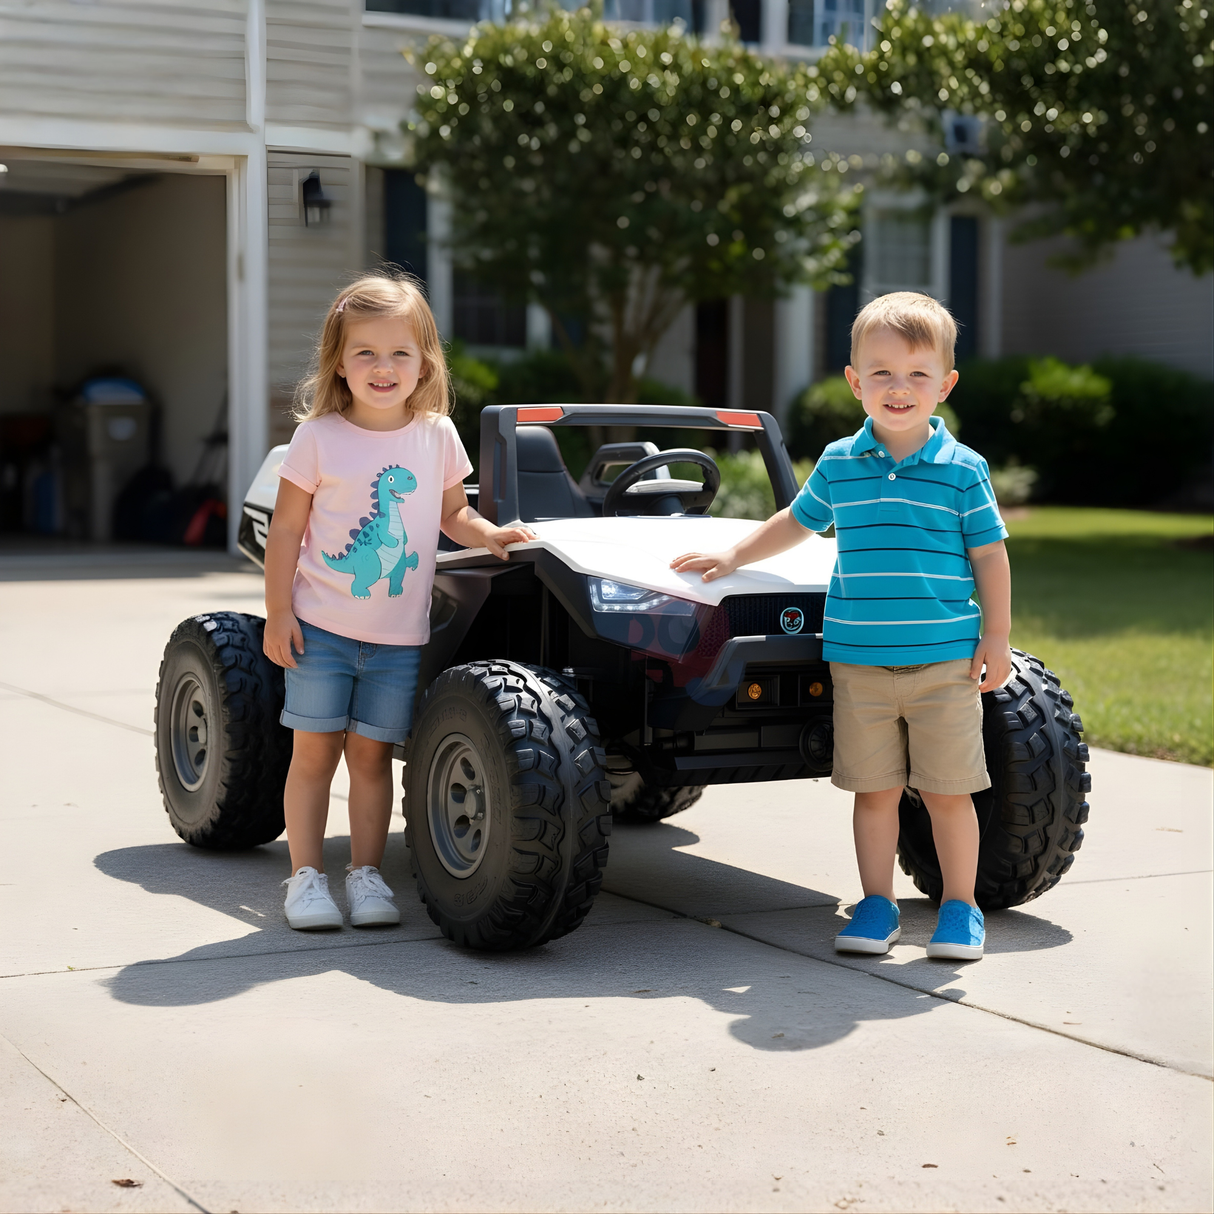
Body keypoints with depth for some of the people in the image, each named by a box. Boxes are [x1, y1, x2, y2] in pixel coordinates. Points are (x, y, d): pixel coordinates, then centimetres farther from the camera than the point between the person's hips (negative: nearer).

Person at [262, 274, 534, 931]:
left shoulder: (437, 435, 2)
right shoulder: (319, 438, -7)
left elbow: (451, 513, 15)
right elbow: (286, 528, -3)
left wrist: (488, 534, -5)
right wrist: (278, 613, -6)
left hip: (398, 634, 2)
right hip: (321, 627, -2)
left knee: (371, 753, 8)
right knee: (314, 750, 3)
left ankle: (366, 874, 17)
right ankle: (306, 875, 13)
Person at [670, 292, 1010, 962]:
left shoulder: (963, 469, -1)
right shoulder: (838, 464, 5)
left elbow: (990, 555, 4)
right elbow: (797, 521, 22)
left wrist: (995, 639, 1)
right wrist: (731, 558, 23)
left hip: (946, 662, -2)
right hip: (858, 661, 2)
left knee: (948, 790, 4)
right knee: (874, 788, 7)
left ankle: (960, 907, 18)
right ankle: (877, 903, 19)